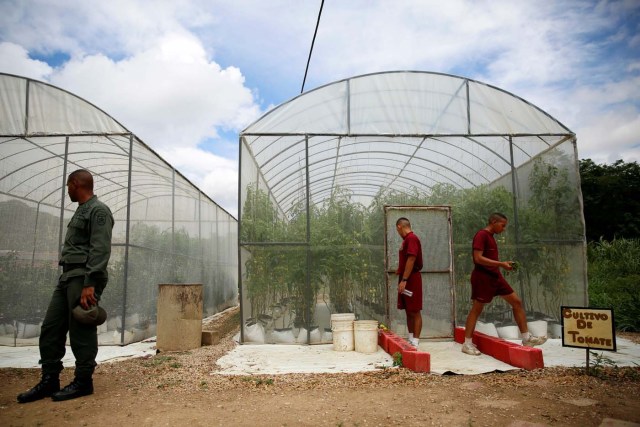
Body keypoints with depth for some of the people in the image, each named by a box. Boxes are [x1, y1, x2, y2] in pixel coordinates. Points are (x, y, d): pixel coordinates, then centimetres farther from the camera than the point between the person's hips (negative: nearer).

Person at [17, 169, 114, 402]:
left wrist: (90, 284, -23)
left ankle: (83, 382, 7)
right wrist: (68, 278, 17)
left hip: (84, 278, -10)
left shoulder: (98, 211, -8)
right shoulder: (81, 211, 23)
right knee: (51, 329, 8)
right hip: (67, 277, 10)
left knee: (81, 332, -3)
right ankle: (49, 381, 16)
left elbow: (100, 250, -17)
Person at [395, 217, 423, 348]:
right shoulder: (407, 239, 14)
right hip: (406, 279, 10)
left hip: (411, 279, -10)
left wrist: (404, 280, -24)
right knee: (408, 311, 12)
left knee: (415, 312, -4)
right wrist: (400, 271, 31)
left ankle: (415, 342, -1)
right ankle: (411, 339, 18)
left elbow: (411, 260, -23)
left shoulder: (411, 238, -15)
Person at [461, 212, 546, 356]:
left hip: (495, 276, 9)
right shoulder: (481, 235, -13)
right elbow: (478, 258, -22)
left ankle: (526, 337, 14)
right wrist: (501, 264, -21)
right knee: (477, 309, -3)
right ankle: (467, 344, 5)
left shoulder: (491, 236, 16)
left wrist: (504, 264, 11)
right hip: (482, 277, -9)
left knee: (517, 302, 6)